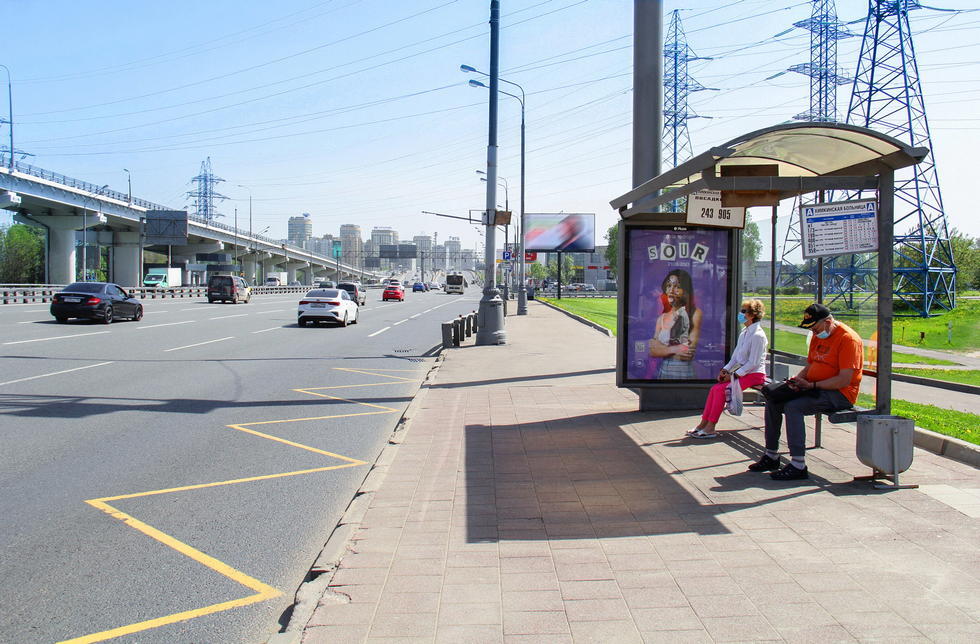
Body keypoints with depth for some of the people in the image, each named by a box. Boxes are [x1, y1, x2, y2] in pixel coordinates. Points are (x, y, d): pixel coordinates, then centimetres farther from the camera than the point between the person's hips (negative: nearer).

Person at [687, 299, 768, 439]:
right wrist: (725, 370, 2)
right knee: (715, 388, -8)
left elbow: (753, 362, -19)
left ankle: (710, 428, -17)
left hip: (754, 375, -8)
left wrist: (734, 375, -17)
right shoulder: (744, 333, 13)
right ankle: (703, 424, -10)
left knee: (720, 389, -21)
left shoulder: (757, 335, -16)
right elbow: (736, 356, 16)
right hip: (742, 372, 8)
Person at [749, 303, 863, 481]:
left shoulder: (848, 338, -16)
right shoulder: (818, 336, 13)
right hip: (816, 388, 10)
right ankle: (771, 456, 5)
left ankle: (798, 466, -27)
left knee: (793, 406, -29)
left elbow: (845, 380, -22)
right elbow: (810, 366, 18)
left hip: (839, 394, -9)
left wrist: (811, 385, -21)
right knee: (772, 401, -1)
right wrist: (797, 379, -4)